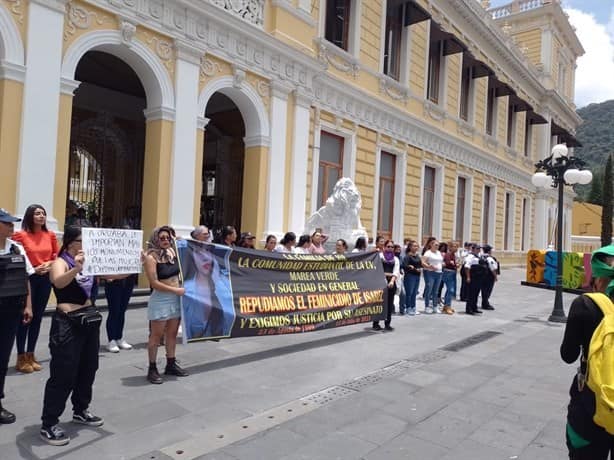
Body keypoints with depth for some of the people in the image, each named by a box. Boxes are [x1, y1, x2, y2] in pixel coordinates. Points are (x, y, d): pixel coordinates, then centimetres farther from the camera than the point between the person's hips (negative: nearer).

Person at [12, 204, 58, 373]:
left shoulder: (50, 235, 7)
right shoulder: (20, 235, -8)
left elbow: (58, 255, 14)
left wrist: (50, 264, -5)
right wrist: (31, 269, -16)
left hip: (45, 279, 5)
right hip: (27, 279, -5)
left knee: (37, 317, 11)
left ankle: (30, 355, 23)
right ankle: (21, 358, 11)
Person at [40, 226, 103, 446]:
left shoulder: (88, 261, 9)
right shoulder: (60, 262, -11)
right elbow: (59, 282, -33)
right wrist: (76, 269, -53)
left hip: (90, 318, 7)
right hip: (67, 323, -7)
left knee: (88, 368, 16)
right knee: (63, 374, -3)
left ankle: (80, 411, 34)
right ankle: (48, 424, 10)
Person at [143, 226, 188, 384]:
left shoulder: (173, 252, 5)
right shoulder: (151, 257, -12)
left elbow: (180, 271, 25)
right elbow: (154, 283, -17)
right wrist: (175, 290, -16)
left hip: (176, 299, 6)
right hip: (160, 300, -6)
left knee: (172, 333, 14)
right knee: (156, 335, 3)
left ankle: (171, 364, 26)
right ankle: (152, 368, 14)